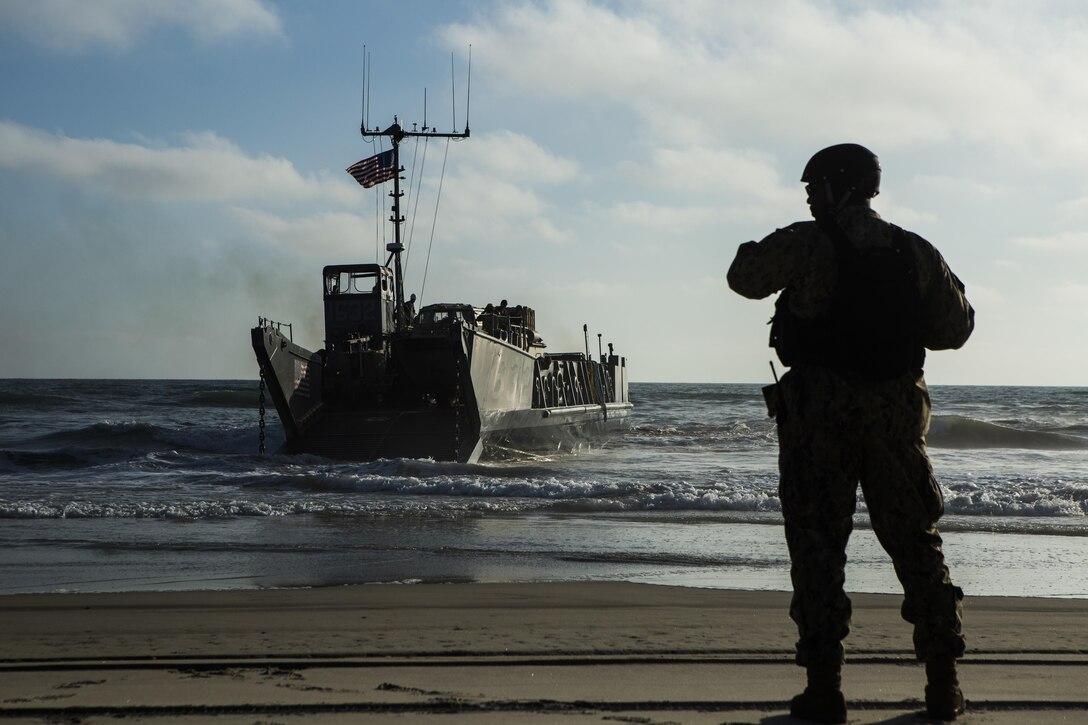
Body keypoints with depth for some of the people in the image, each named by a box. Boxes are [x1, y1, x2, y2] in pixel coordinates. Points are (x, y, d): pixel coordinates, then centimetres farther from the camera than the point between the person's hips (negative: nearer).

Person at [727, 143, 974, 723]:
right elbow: (955, 327, 9)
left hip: (821, 408, -4)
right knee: (916, 542, 12)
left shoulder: (806, 245, -8)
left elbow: (745, 278, 7)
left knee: (817, 544, 2)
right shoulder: (916, 252, 5)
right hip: (898, 409, 4)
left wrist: (754, 249, 28)